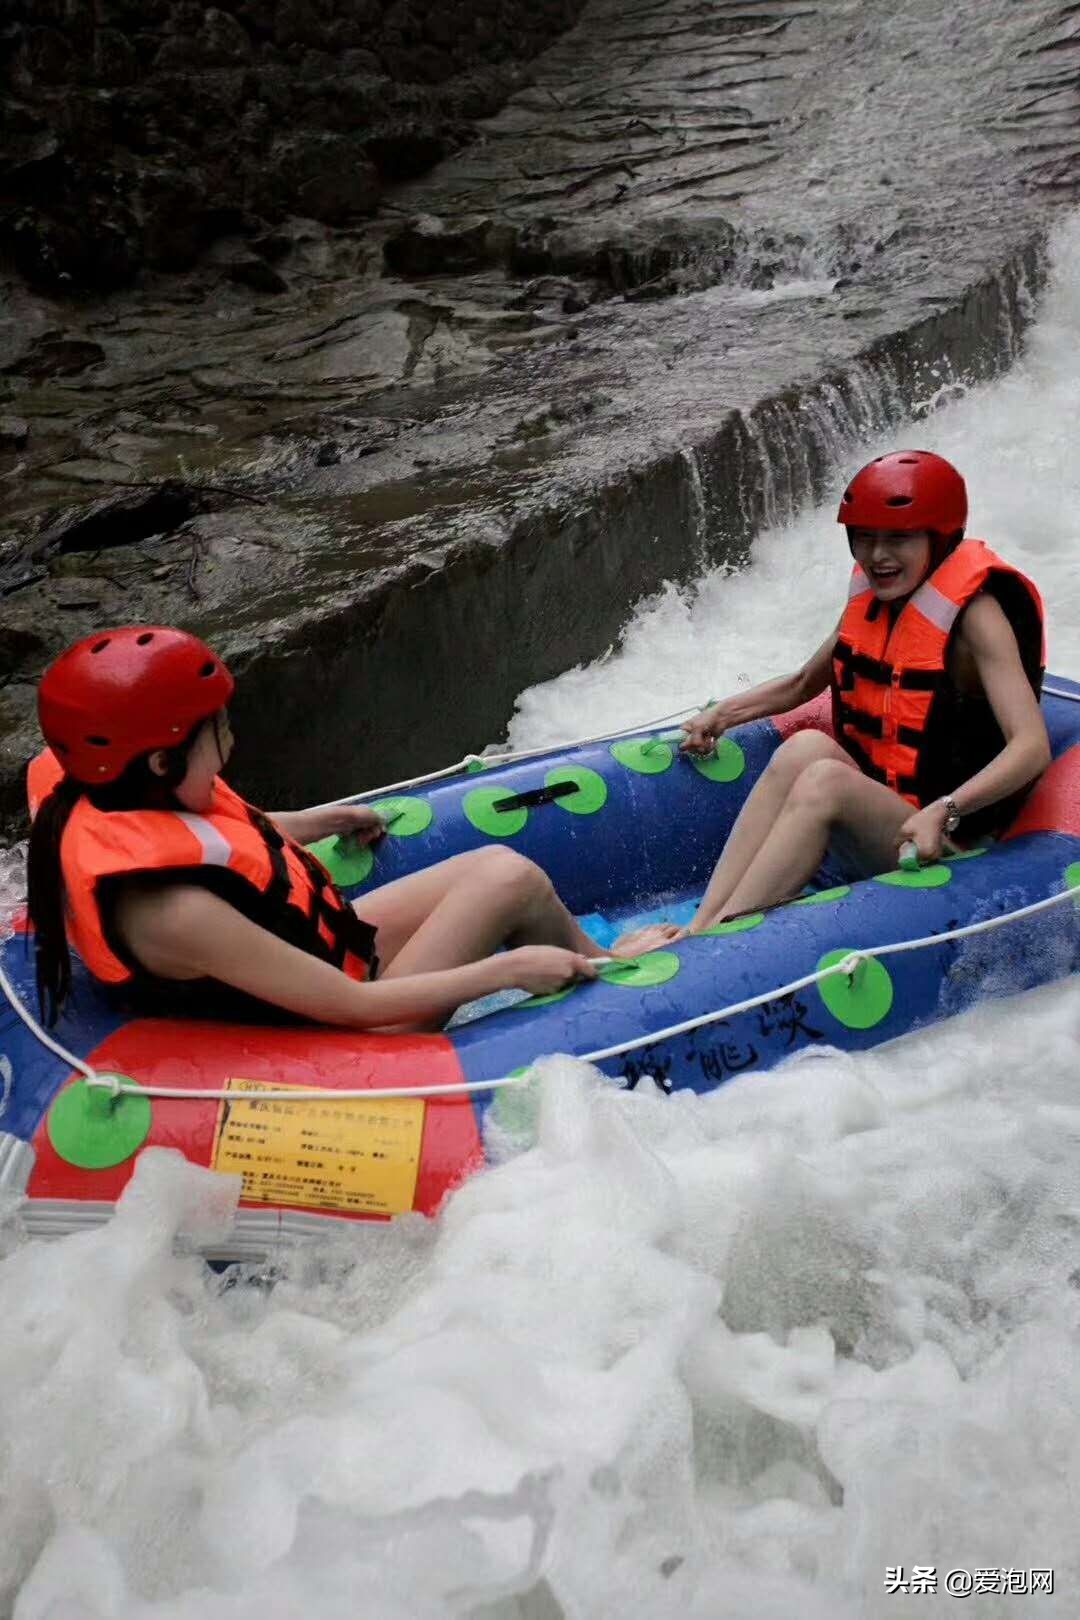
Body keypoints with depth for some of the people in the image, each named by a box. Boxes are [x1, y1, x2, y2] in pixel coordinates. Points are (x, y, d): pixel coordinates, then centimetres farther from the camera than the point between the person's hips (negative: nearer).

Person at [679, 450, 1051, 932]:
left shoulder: (972, 612, -12)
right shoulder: (871, 597, 7)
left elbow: (1032, 747, -23)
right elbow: (802, 684, 24)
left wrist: (944, 811, -37)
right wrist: (722, 715, 10)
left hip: (936, 844, -5)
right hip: (862, 823, 6)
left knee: (825, 778, -32)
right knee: (806, 747, -24)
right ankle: (698, 926, -34)